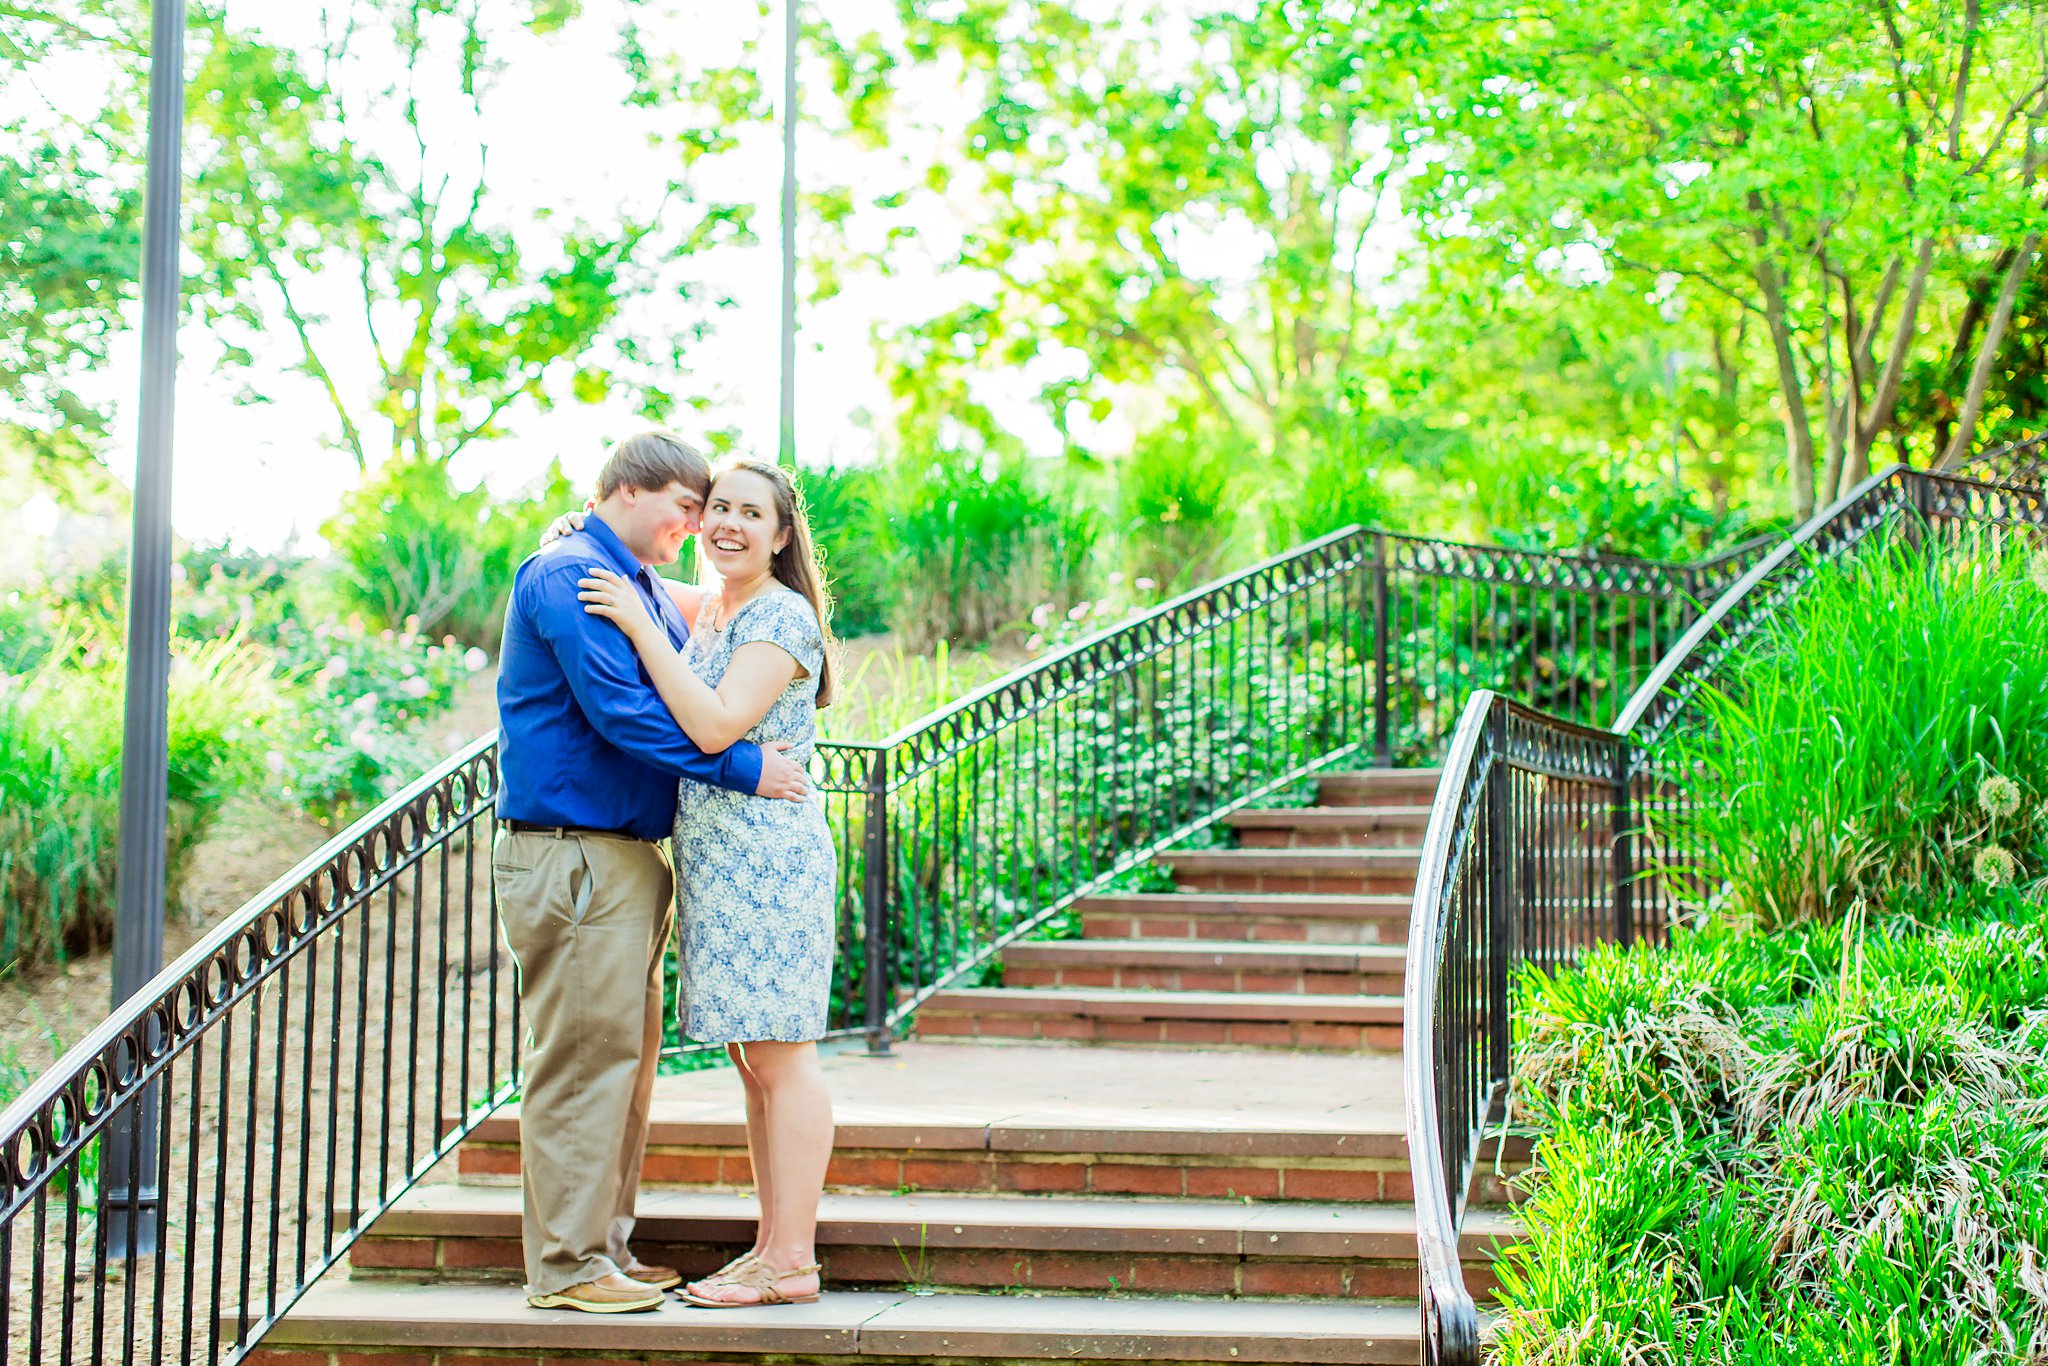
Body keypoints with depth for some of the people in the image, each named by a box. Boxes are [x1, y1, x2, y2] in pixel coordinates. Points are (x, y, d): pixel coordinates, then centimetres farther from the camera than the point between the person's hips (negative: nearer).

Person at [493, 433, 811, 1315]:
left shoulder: (645, 589, 19)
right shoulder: (567, 574, -12)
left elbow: (693, 699, 24)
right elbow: (619, 710, -20)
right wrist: (744, 769, -17)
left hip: (628, 858, 10)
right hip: (573, 854, -10)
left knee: (626, 1062, 14)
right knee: (583, 1060, -7)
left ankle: (606, 1250, 22)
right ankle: (566, 1266, 0)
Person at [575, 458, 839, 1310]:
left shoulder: (781, 617, -10)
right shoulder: (714, 611, 16)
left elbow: (715, 727, -22)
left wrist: (640, 627, -19)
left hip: (767, 855, -10)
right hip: (717, 860, 10)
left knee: (780, 1056, -7)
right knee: (753, 1061, 11)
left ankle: (792, 1261, -3)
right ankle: (774, 1247, 18)